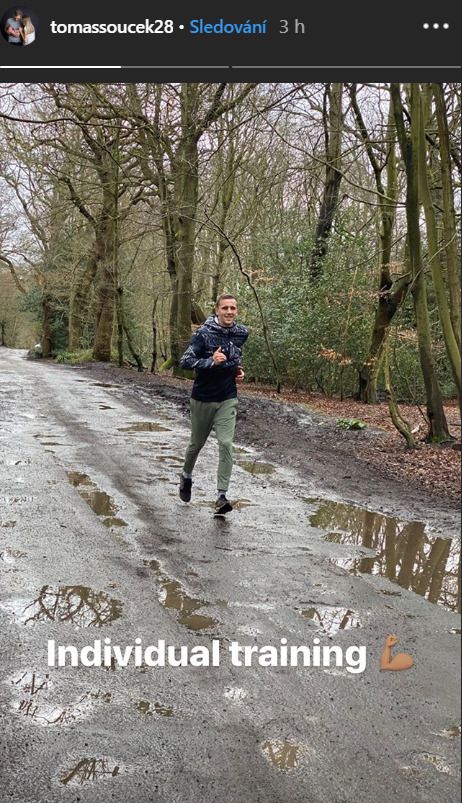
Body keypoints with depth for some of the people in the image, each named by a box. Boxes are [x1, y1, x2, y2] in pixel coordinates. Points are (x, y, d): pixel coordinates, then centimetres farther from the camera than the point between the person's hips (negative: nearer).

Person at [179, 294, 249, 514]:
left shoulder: (242, 333, 1)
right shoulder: (204, 333, -15)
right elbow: (185, 361, -20)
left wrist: (238, 370, 5)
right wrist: (211, 361, -31)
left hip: (228, 399, 2)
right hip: (203, 398, -2)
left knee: (226, 444, -11)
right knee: (197, 443, 15)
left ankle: (221, 496, -7)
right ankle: (186, 476, 44)